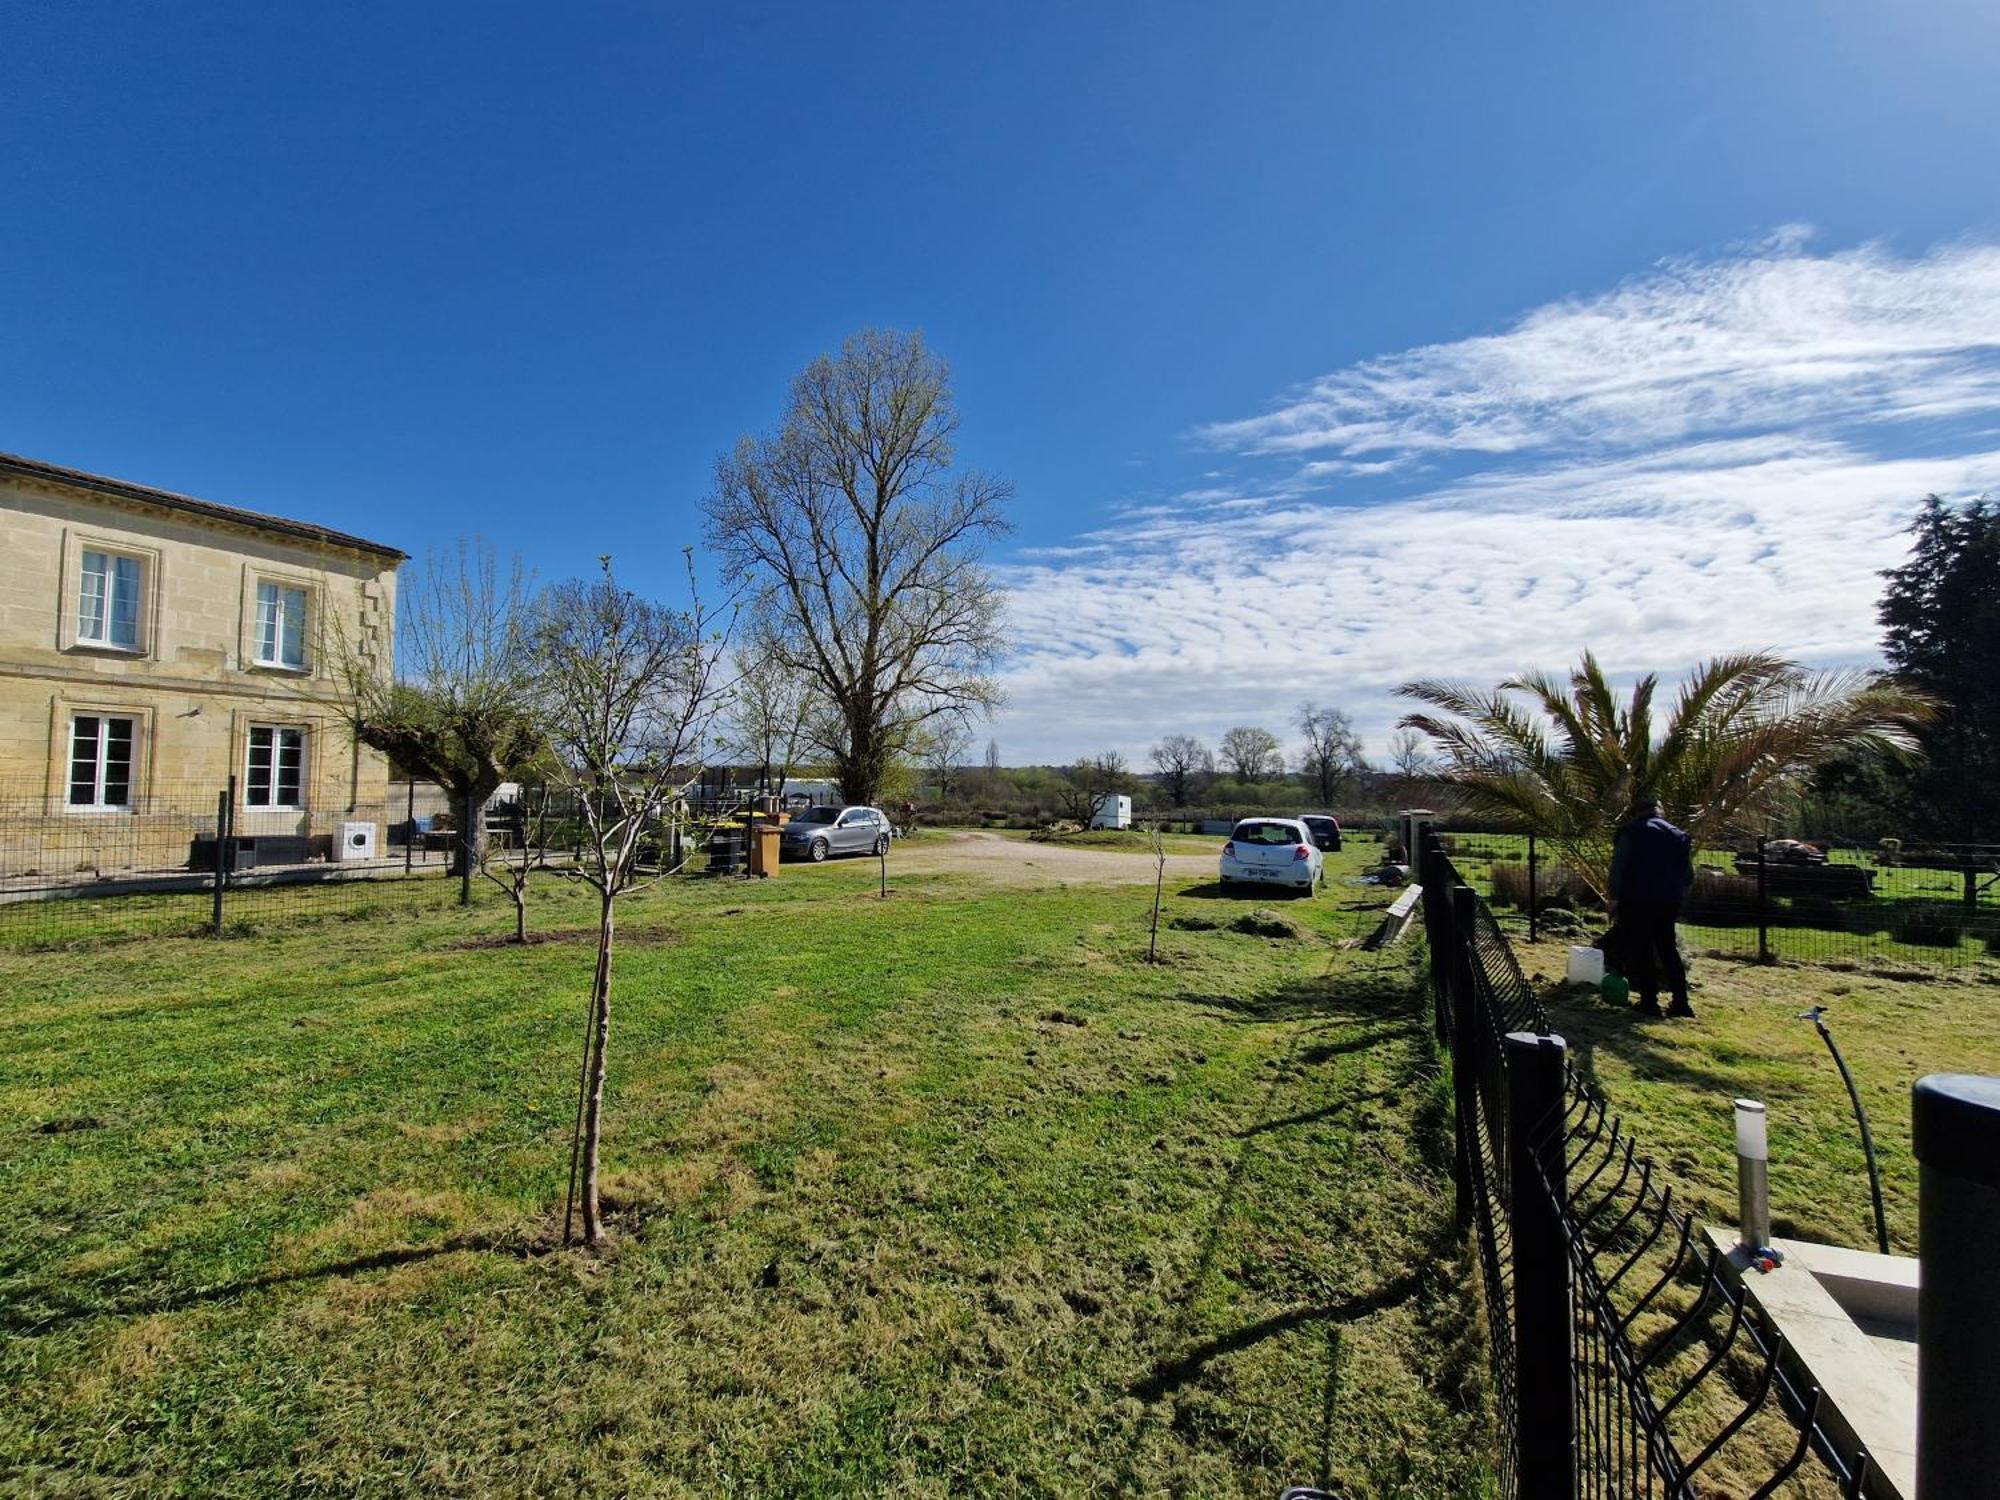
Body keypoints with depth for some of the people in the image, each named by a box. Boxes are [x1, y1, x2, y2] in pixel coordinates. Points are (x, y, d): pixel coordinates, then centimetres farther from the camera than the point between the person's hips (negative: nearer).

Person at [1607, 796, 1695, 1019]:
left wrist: (1614, 898, -7)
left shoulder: (1631, 832, -4)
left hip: (1636, 900, -5)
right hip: (1669, 902, 5)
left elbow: (1619, 867, -11)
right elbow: (1688, 876, 15)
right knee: (1668, 949, 16)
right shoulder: (1678, 835, 13)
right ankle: (1681, 1002, 15)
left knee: (1640, 952, 1)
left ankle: (1649, 1002, 0)